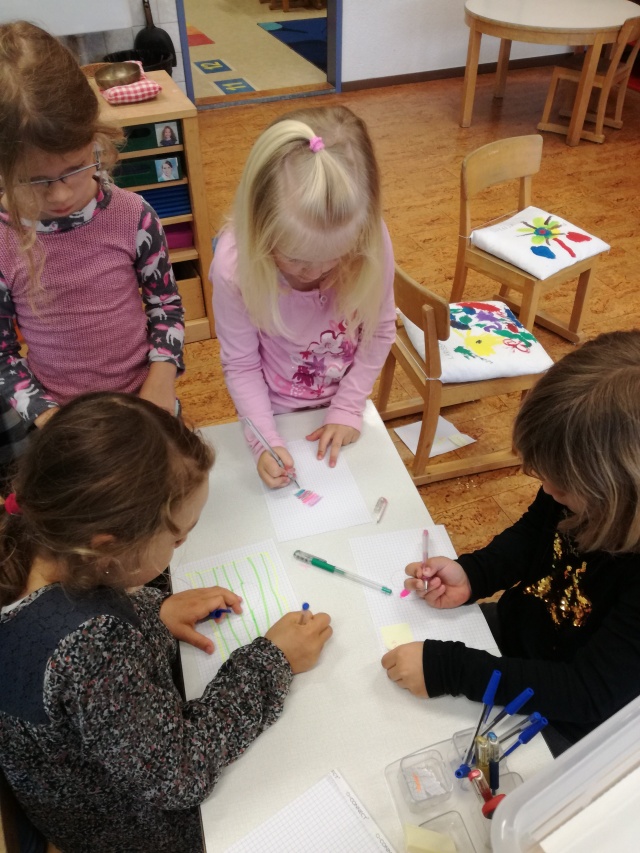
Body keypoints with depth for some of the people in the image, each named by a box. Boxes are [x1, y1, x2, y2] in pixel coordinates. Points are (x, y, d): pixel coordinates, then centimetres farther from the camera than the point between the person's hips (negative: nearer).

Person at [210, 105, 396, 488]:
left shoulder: (370, 242, -27)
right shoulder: (235, 264, -30)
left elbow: (381, 332, -12)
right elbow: (241, 365, -18)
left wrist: (348, 408, -13)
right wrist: (265, 440, -25)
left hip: (345, 406, 2)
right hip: (277, 414, -1)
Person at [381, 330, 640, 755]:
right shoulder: (588, 483, -19)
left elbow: (591, 695, -32)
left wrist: (447, 669, -35)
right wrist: (471, 574, -16)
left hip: (563, 723, -5)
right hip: (515, 629, 6)